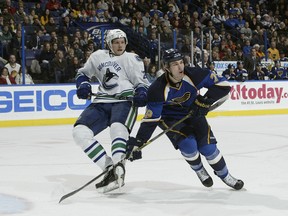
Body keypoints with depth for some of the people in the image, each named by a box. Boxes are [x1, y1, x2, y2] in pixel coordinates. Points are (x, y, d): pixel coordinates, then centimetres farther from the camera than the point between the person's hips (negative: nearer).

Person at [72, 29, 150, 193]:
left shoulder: (132, 59, 9)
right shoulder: (98, 56, 17)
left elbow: (142, 82, 4)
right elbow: (83, 73, 27)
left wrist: (141, 93, -19)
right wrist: (83, 84, 4)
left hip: (124, 101, -4)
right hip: (101, 103, 4)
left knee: (118, 128, -36)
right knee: (80, 131, -17)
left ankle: (118, 169, -50)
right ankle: (110, 168, -22)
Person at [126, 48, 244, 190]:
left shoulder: (194, 75, -26)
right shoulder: (158, 89, -30)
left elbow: (223, 85, -20)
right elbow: (151, 119, -25)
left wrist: (205, 101, -30)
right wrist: (137, 143, -31)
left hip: (194, 113, 2)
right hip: (170, 118, -2)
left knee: (207, 146, -7)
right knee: (188, 145, -22)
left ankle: (225, 176, 17)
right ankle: (199, 170, 10)